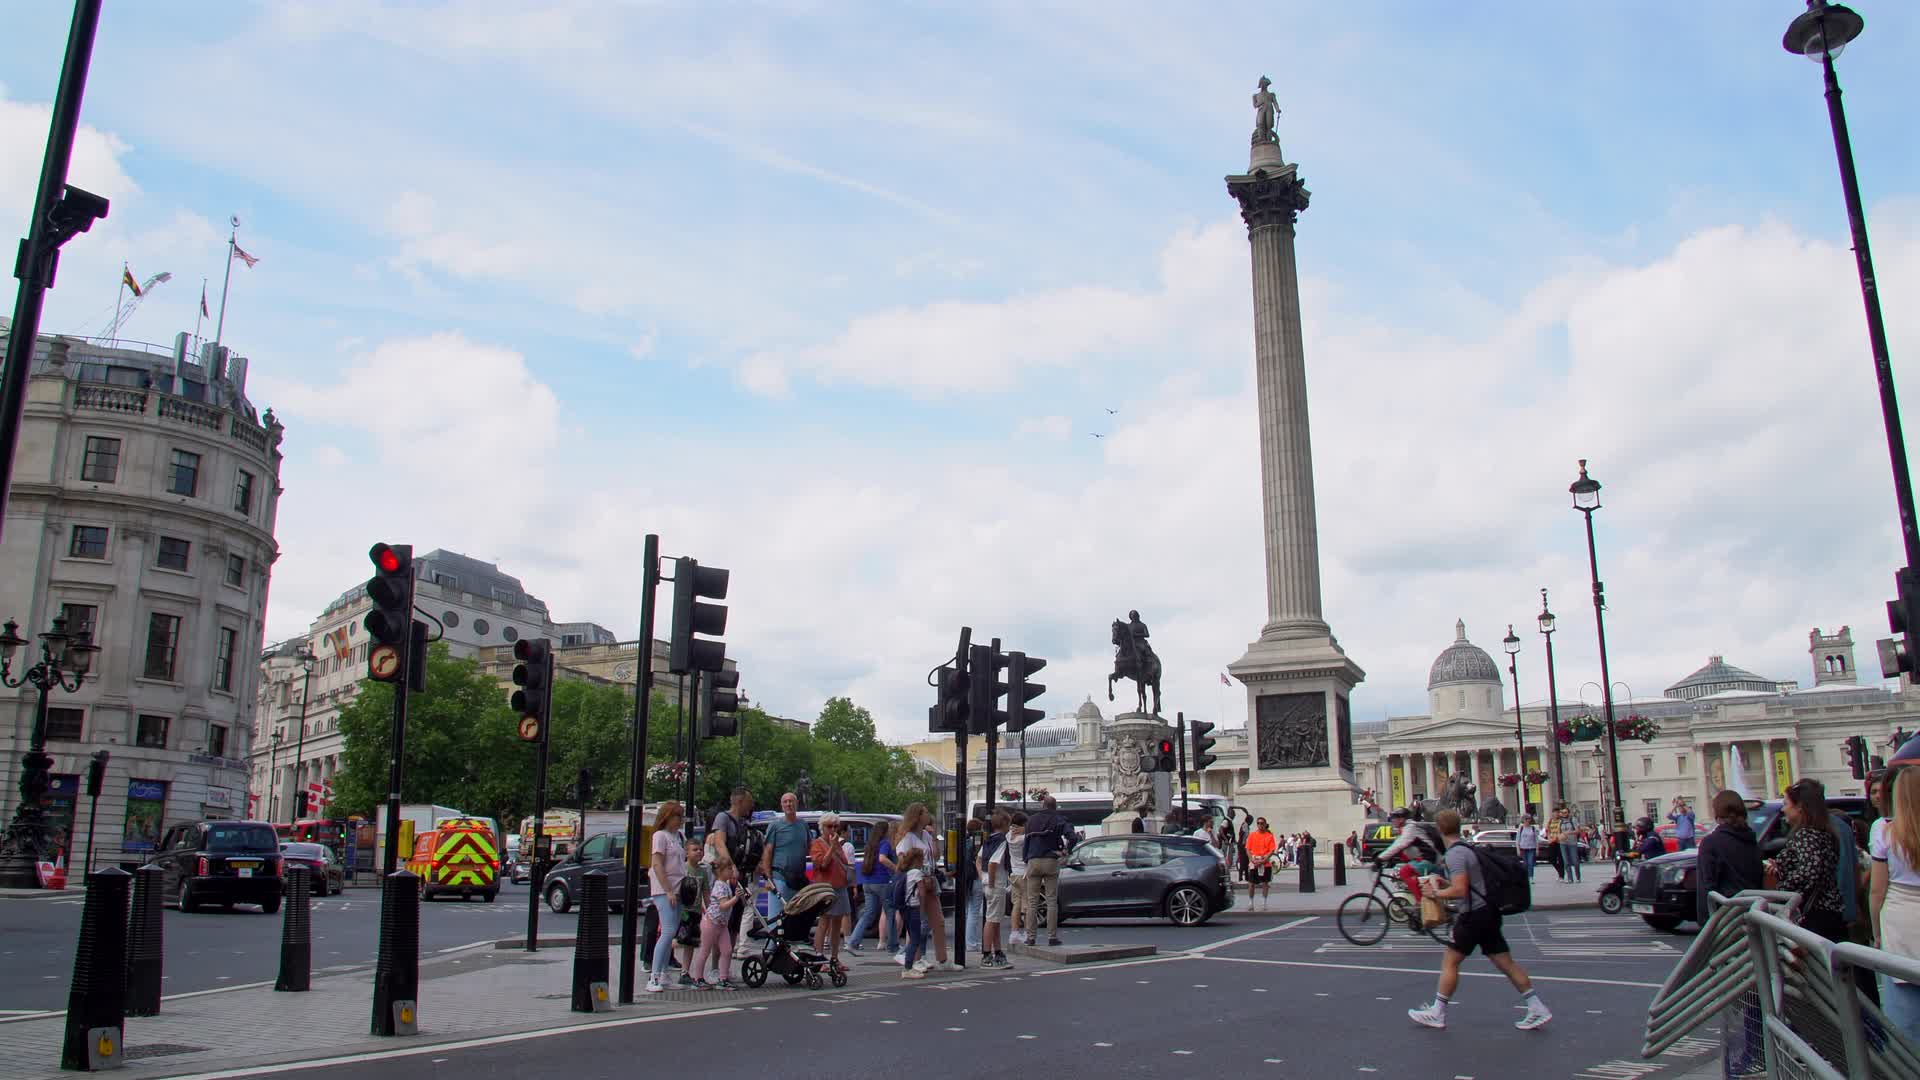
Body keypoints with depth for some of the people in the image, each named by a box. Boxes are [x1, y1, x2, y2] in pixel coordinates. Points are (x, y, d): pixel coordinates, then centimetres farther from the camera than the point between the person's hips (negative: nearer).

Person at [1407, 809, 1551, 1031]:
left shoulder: (1455, 853, -16)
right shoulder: (1468, 848, 14)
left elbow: (1460, 890, -23)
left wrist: (1436, 893, -10)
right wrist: (1445, 882, 18)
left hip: (1474, 915, -9)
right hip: (1489, 913, 9)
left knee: (1449, 962, -1)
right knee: (1506, 964, 10)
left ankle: (1437, 1013, 5)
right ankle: (1537, 1009, 9)